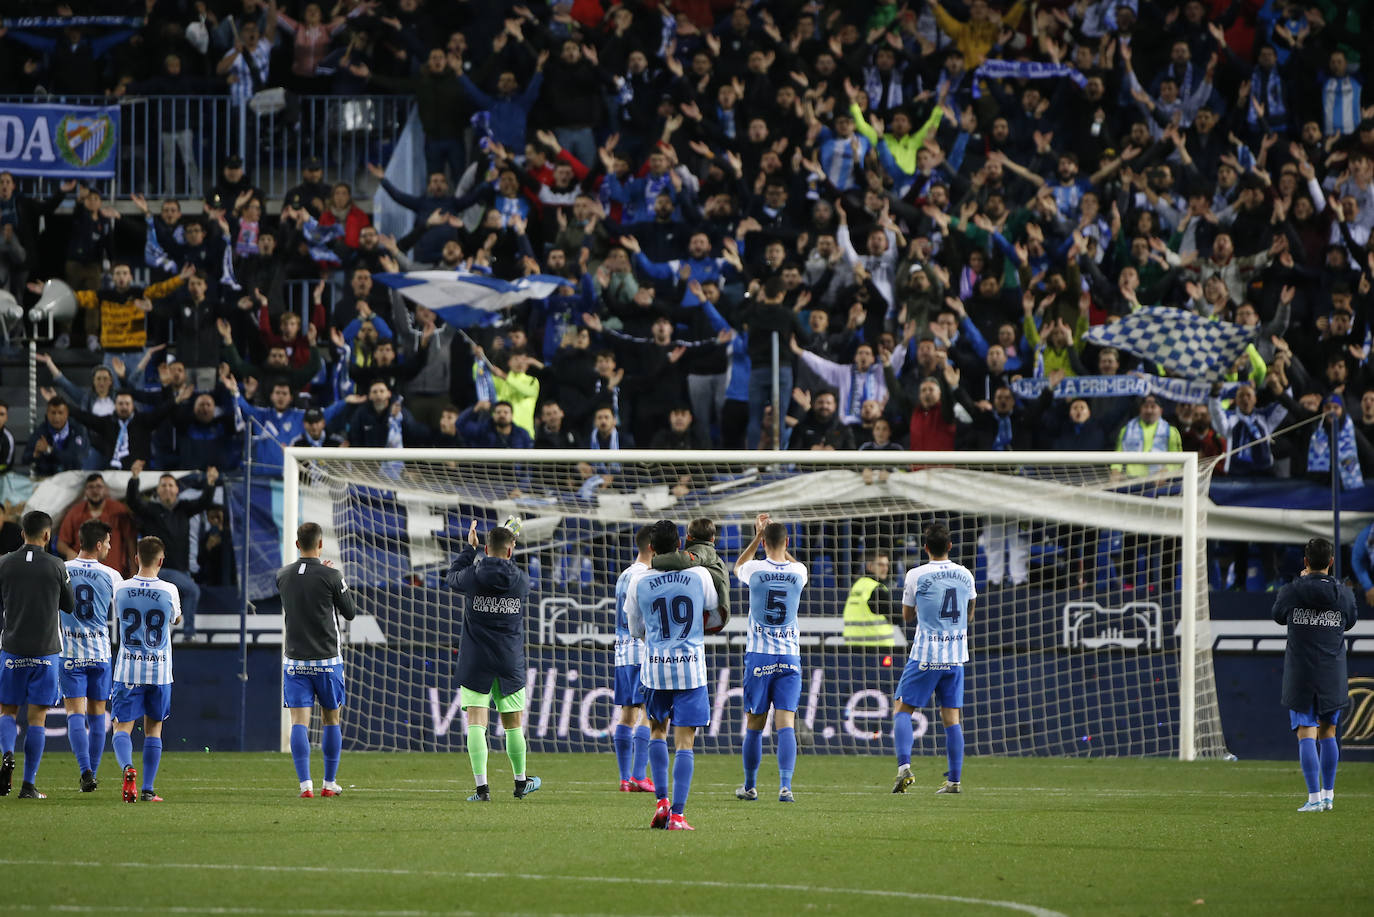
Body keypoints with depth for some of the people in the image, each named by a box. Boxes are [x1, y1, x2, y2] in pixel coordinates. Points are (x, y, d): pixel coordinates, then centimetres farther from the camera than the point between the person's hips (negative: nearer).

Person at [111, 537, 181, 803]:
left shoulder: (122, 589, -4)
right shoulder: (169, 591, -7)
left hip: (128, 671, 0)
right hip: (159, 671, 0)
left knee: (122, 728, 1)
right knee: (153, 729, 12)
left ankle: (127, 767, -28)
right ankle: (148, 789, 10)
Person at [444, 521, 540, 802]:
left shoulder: (473, 576, -9)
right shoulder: (522, 580, -3)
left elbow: (452, 576, 14)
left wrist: (469, 548, 24)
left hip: (475, 663, -2)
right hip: (510, 663, 2)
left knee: (476, 723, -5)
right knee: (513, 724, 15)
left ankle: (481, 786, -15)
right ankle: (521, 782, 30)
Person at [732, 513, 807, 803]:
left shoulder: (754, 570, -7)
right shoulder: (798, 572, -3)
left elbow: (737, 567, 20)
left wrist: (758, 536, 23)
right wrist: (777, 538, 30)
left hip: (758, 657, -1)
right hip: (790, 658, 1)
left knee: (754, 725, 10)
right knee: (786, 724, -5)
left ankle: (749, 787, 20)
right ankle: (785, 785, -19)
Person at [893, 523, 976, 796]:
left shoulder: (916, 576, -6)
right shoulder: (965, 575, 5)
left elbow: (907, 616, 6)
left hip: (925, 655, -4)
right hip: (956, 657, 4)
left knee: (903, 709, 4)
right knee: (951, 717, 7)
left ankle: (904, 767, -15)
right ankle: (954, 780, 5)